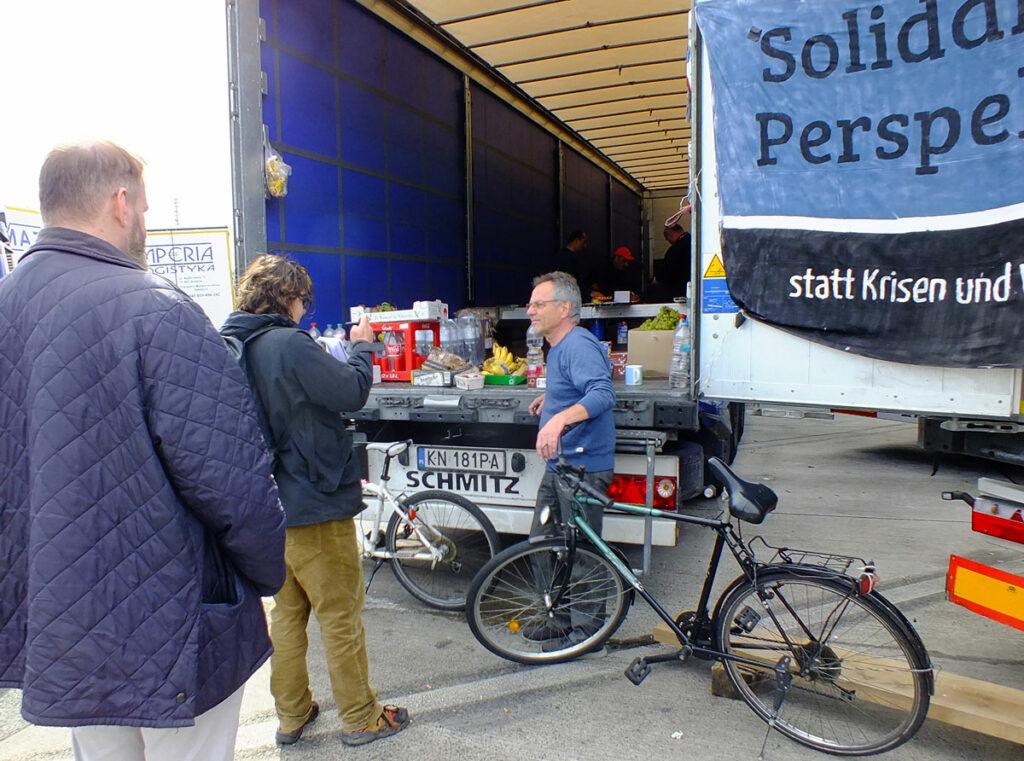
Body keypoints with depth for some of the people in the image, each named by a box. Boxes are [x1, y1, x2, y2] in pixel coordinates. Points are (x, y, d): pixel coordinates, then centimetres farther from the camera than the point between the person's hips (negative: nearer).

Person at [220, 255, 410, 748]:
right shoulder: (290, 345, -22)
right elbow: (352, 392, -18)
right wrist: (361, 346, -2)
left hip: (272, 503, 9)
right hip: (315, 502, -8)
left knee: (287, 611, 20)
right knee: (341, 616, 6)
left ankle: (291, 715, 32)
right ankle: (361, 719, 20)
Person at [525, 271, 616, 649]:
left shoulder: (580, 345, -18)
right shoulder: (558, 347, 15)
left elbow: (602, 393, -35)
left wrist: (559, 418, -48)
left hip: (584, 467, -11)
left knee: (580, 553, 2)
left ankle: (586, 626, 20)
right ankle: (562, 616, 33)